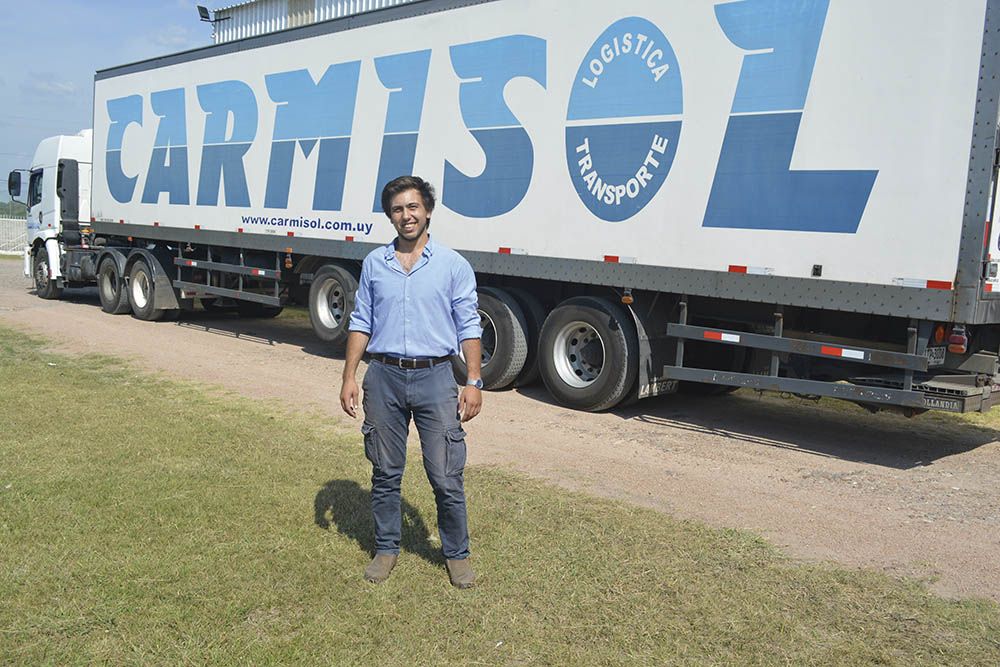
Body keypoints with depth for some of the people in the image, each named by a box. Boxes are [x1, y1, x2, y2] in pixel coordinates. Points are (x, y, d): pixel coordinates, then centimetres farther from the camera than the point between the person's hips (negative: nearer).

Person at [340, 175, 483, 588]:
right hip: (384, 376, 3)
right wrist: (350, 376, 4)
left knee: (447, 477, 0)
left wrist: (474, 381, -6)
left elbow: (469, 327, 1)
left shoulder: (453, 264, 1)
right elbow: (361, 322, 12)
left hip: (434, 377, -2)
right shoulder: (374, 263, 9)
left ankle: (456, 554, 18)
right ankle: (386, 548, 28)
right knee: (385, 473, 11)